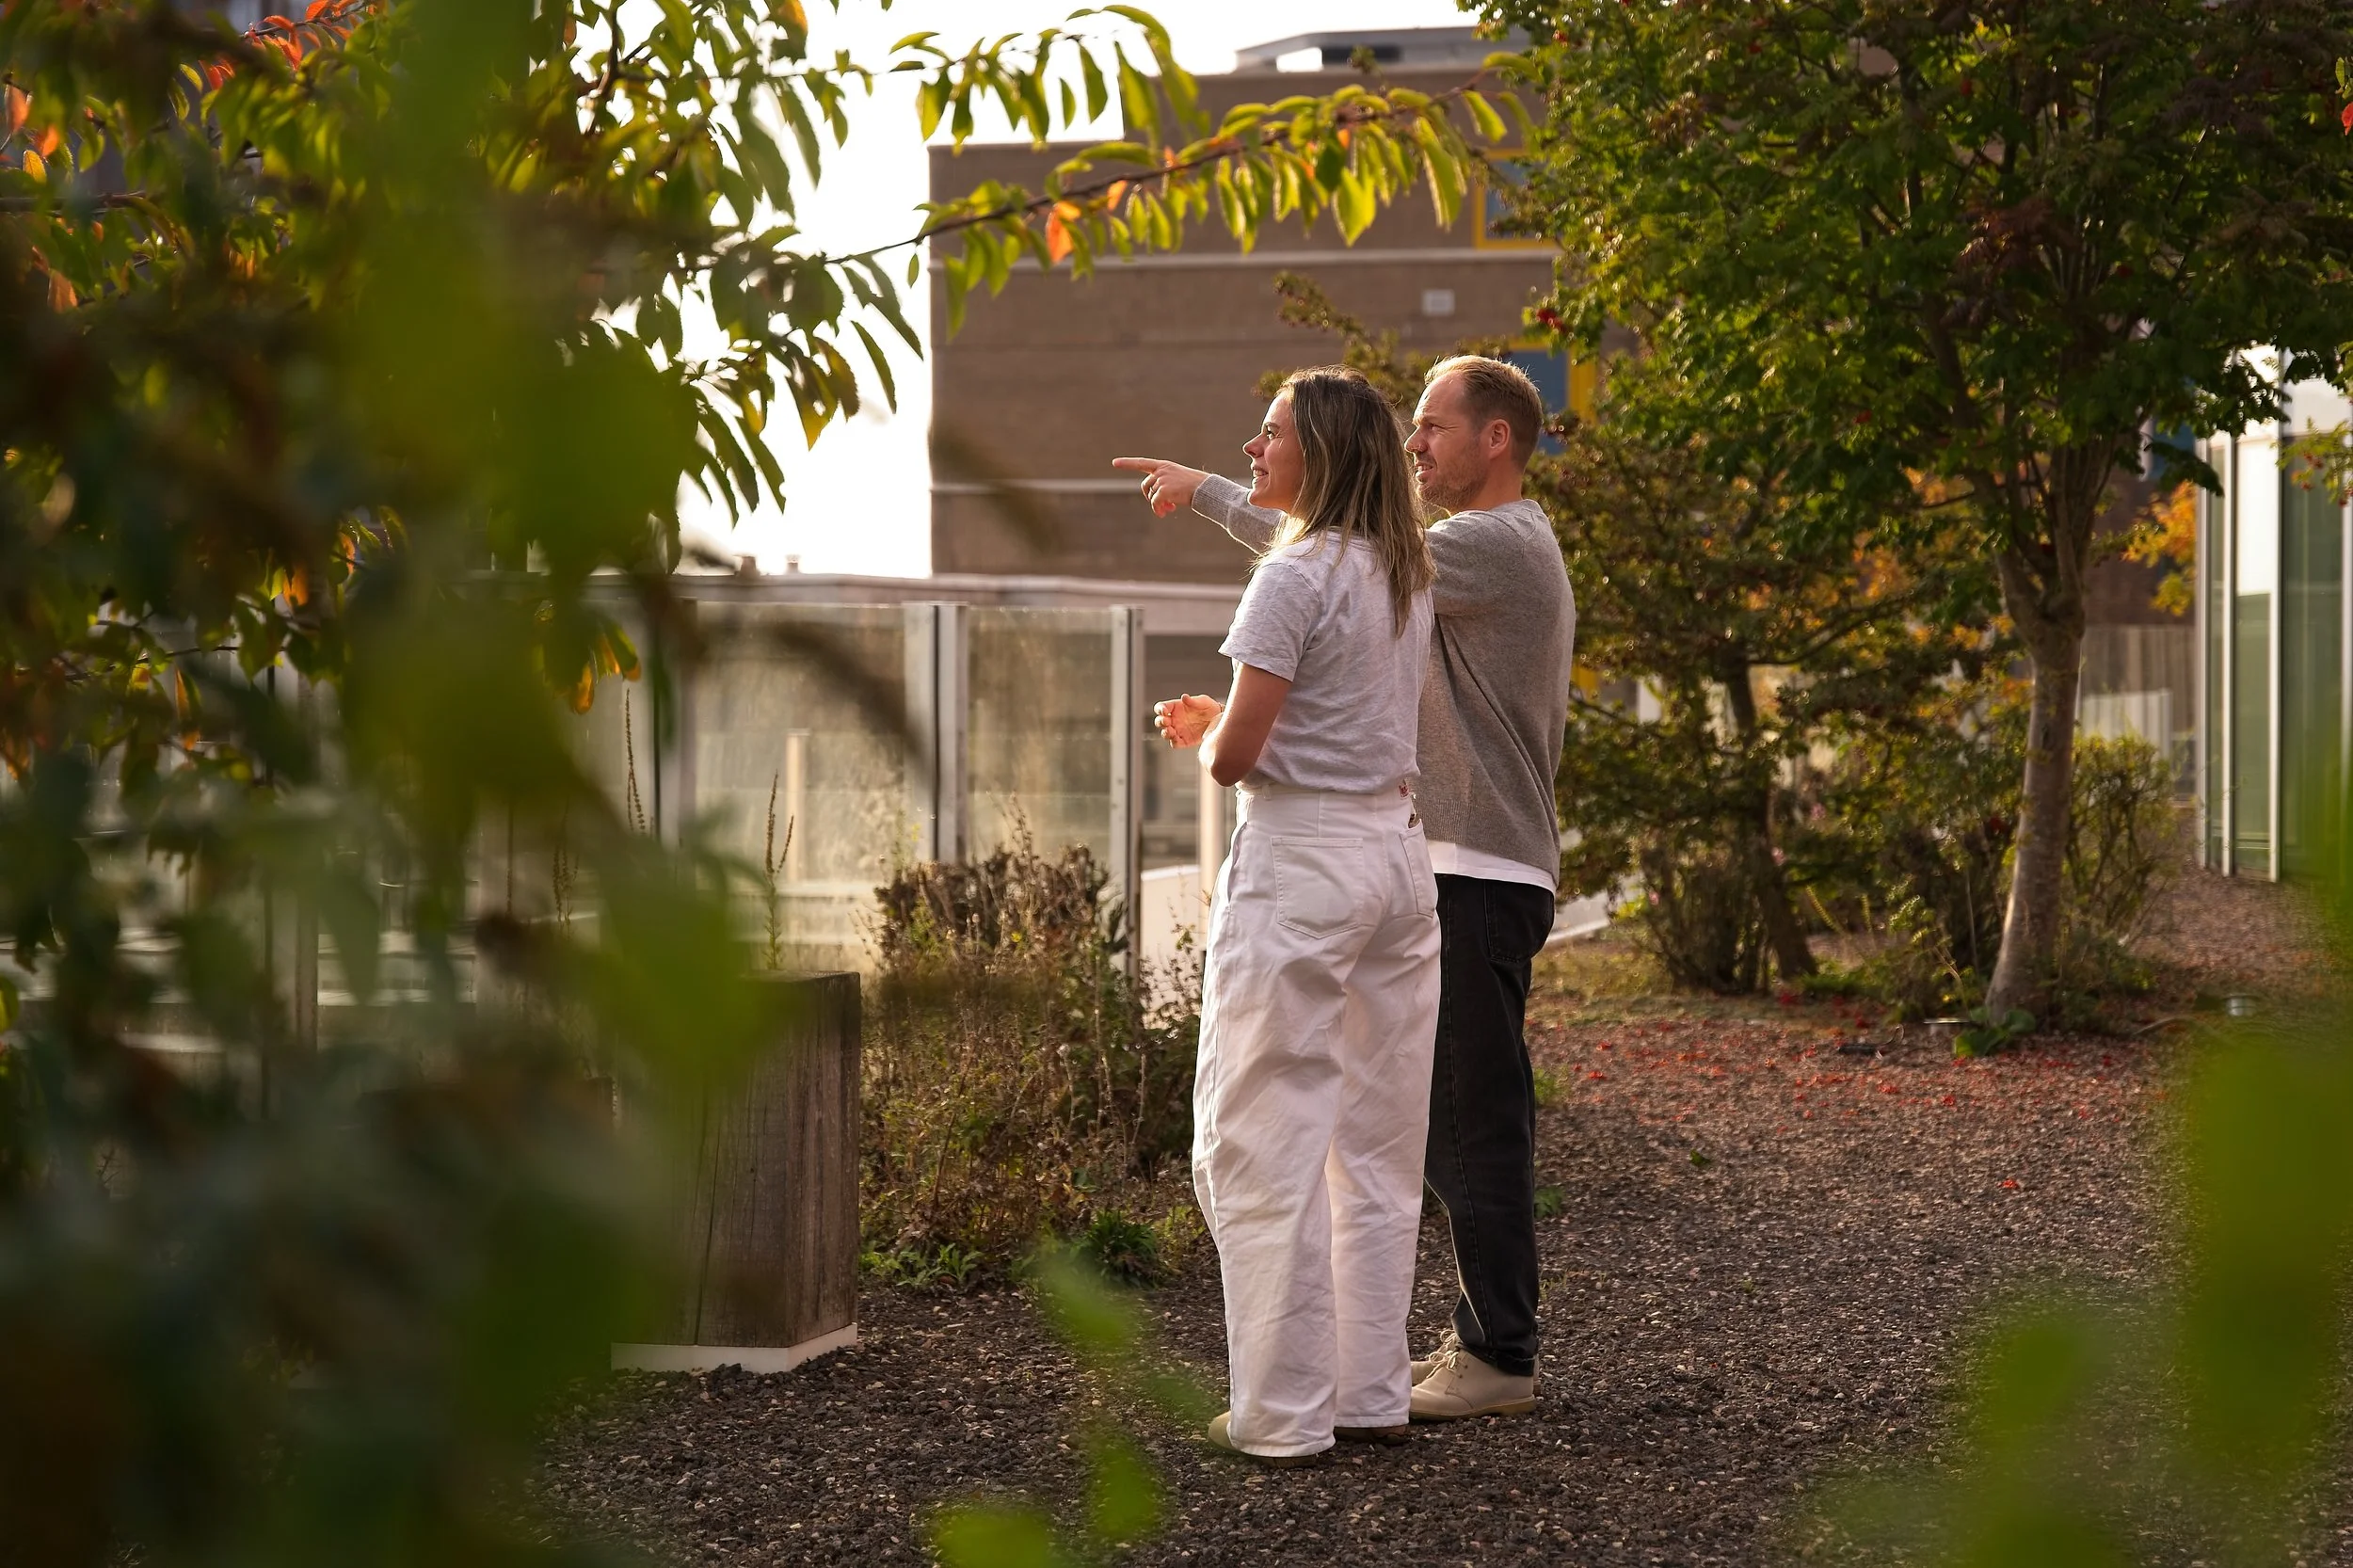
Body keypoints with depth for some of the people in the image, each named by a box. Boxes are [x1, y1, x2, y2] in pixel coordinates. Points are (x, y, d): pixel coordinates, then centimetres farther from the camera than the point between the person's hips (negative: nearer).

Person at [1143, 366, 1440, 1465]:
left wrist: (1203, 736, 6)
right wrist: (1220, 722, 19)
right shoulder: (1405, 578, 12)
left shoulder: (1295, 577, -14)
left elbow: (1236, 755, -16)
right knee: (1378, 1144, 12)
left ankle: (1283, 1413, 1)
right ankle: (1373, 1395, 18)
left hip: (1300, 857, -8)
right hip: (1399, 850, 8)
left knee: (1267, 1144, -1)